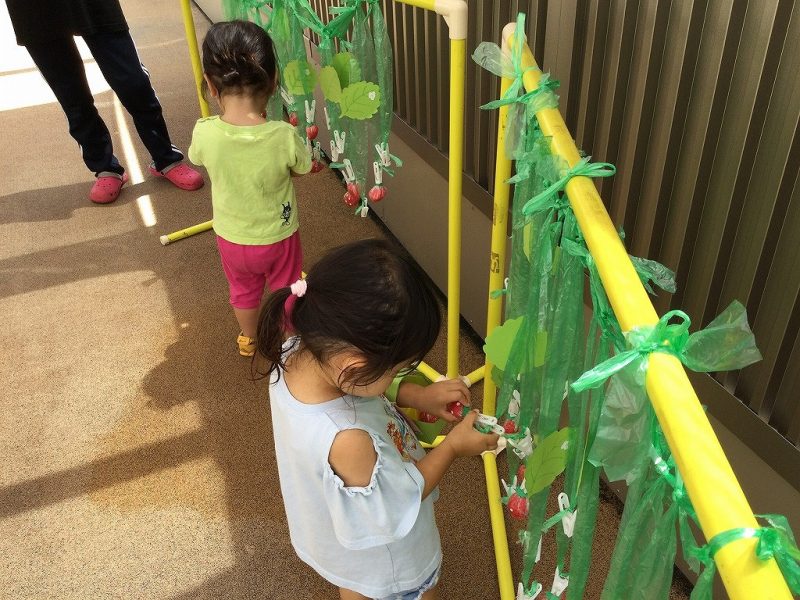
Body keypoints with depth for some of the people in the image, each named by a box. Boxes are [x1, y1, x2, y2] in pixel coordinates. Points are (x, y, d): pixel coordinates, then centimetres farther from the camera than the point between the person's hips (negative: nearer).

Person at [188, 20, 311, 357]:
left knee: (243, 290, 29)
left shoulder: (204, 134, -25)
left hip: (231, 237, 2)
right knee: (286, 290, 26)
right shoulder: (284, 136, -30)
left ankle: (248, 340, 53)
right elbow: (302, 169, -8)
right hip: (277, 237, -2)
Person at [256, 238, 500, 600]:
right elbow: (401, 499, -27)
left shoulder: (294, 354, -29)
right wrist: (452, 447, -16)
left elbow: (357, 388, -5)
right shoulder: (346, 441, -48)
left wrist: (416, 395, -16)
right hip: (384, 554, -6)